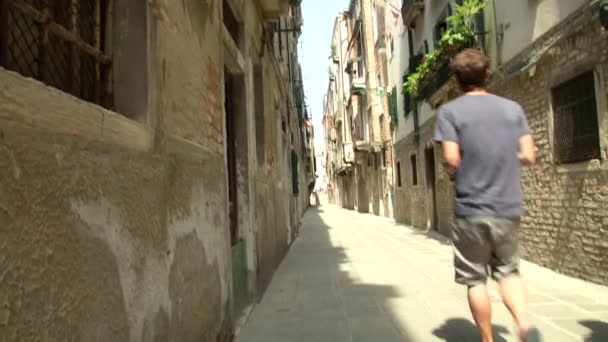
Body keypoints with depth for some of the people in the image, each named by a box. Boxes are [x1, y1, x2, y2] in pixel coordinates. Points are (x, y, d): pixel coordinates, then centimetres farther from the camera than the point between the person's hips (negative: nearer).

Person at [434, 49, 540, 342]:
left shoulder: (449, 111, -6)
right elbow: (528, 156, 2)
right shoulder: (513, 108, 6)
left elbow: (451, 160, -14)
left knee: (475, 279, 11)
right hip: (509, 208, 4)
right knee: (508, 271, 19)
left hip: (472, 209, -3)